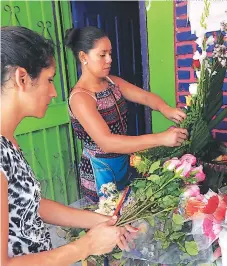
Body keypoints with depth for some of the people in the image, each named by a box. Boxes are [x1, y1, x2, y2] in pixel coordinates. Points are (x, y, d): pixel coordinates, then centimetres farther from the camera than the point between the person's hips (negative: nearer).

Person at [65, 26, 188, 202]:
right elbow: (106, 142, -34)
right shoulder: (80, 97, -24)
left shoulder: (112, 82, 1)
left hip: (124, 163, 7)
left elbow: (145, 96, -4)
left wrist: (166, 109, -27)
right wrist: (161, 138, -38)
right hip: (100, 171, -7)